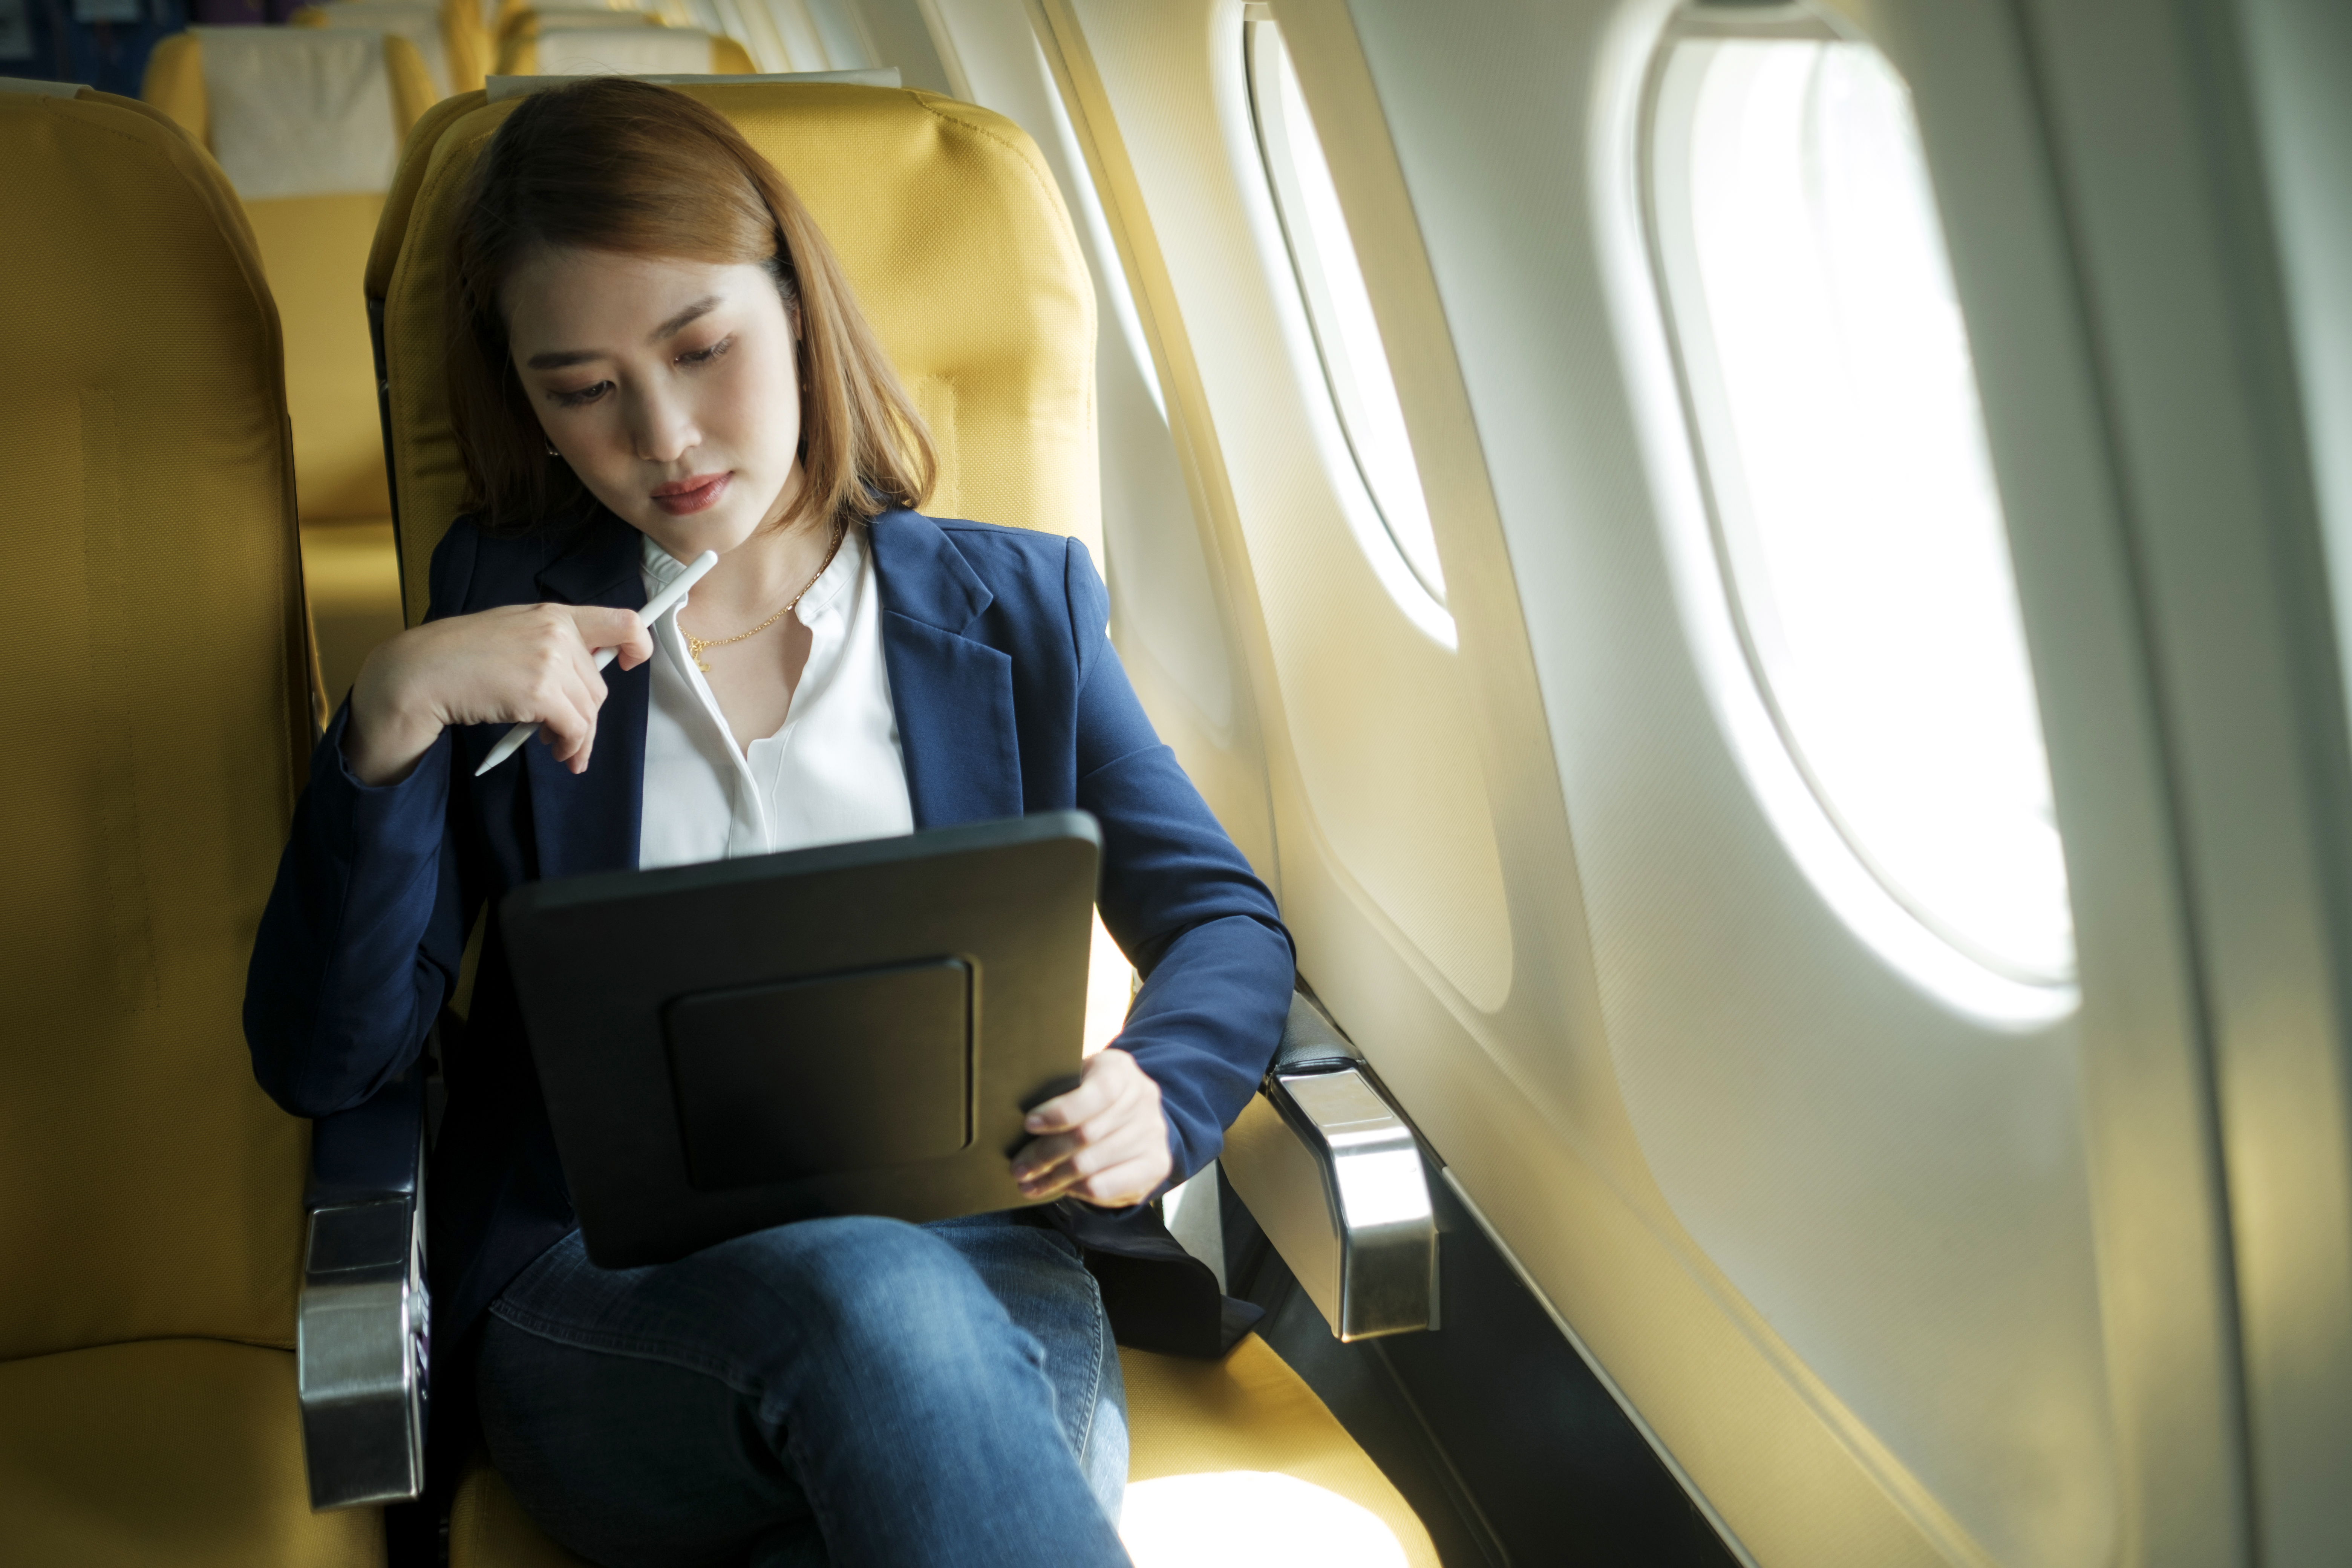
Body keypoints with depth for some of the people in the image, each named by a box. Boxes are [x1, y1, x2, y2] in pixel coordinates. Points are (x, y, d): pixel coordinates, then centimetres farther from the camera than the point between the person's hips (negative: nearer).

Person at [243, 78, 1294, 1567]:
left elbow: (1225, 916, 12)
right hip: (602, 1302, 0)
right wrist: (394, 715, -11)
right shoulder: (502, 615, 12)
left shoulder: (1017, 605, 13)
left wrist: (1156, 1094, -11)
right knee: (869, 1295, -36)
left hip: (972, 1271, 0)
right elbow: (322, 1057, 5)